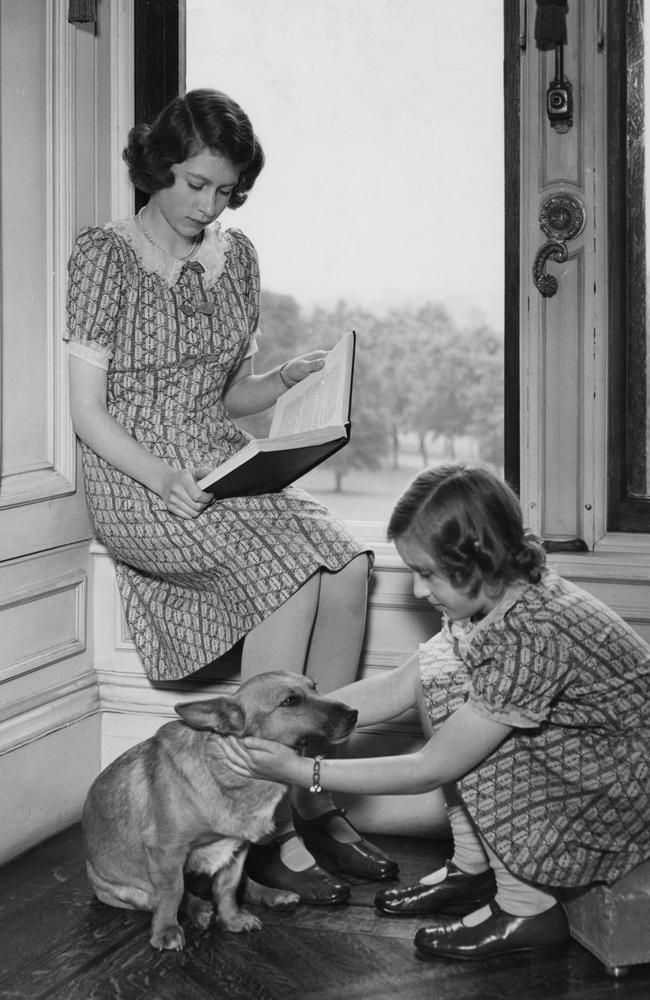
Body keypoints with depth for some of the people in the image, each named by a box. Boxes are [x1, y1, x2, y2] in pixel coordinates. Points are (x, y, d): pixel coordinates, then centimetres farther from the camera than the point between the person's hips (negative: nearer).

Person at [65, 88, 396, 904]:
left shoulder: (235, 256, 14)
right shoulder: (105, 256, -5)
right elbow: (87, 411, -9)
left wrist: (284, 383, -1)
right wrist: (164, 477, -25)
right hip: (135, 482, -6)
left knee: (349, 567, -23)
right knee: (290, 573, -30)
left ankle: (317, 796, -15)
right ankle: (275, 830, -24)